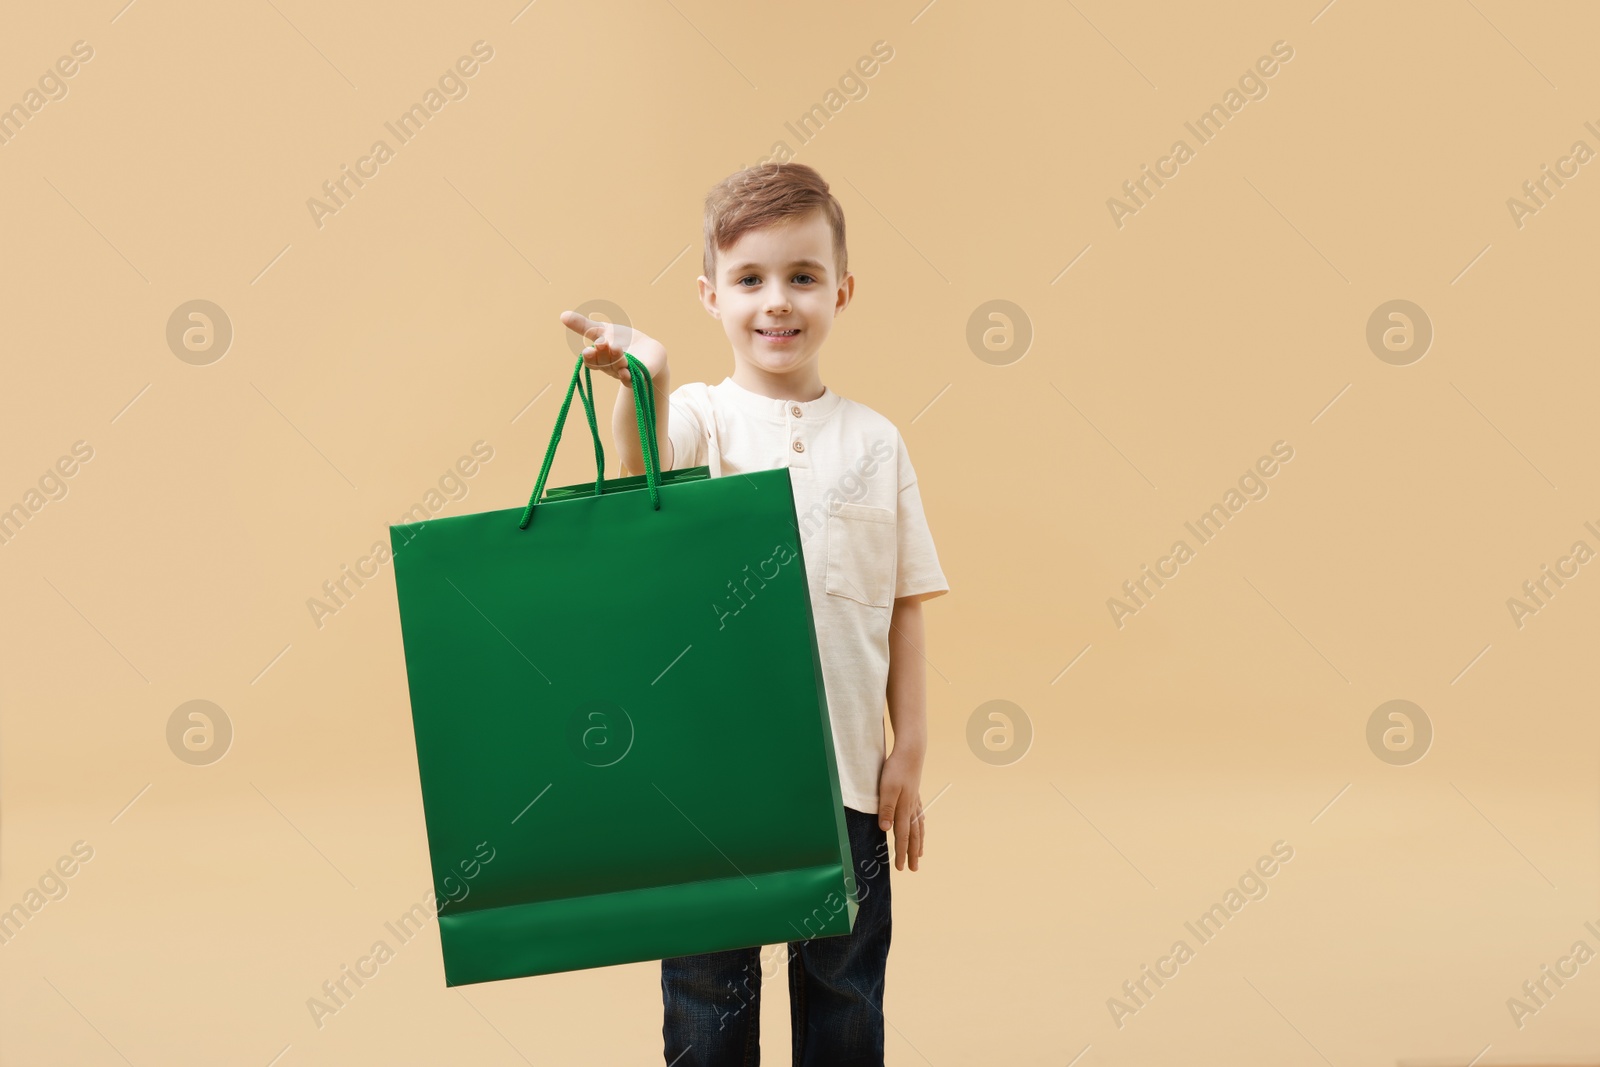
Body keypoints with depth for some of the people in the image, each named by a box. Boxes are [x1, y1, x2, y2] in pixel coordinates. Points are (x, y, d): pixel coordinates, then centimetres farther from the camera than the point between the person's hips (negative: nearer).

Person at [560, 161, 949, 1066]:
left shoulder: (874, 441, 4)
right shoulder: (698, 415, -3)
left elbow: (905, 609, 7)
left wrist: (911, 754, 4)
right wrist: (644, 384, -46)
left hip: (845, 772, 2)